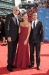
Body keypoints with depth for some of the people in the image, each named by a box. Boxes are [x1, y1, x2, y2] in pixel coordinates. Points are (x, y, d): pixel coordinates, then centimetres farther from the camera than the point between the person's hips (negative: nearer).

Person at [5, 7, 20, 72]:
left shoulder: (18, 18, 15)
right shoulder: (9, 16, -6)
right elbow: (7, 26, -13)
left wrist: (18, 36, 9)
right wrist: (8, 36, -19)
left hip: (16, 37, 7)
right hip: (11, 37, -7)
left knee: (14, 51, 10)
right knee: (10, 51, -2)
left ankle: (11, 64, 20)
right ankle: (9, 65, 7)